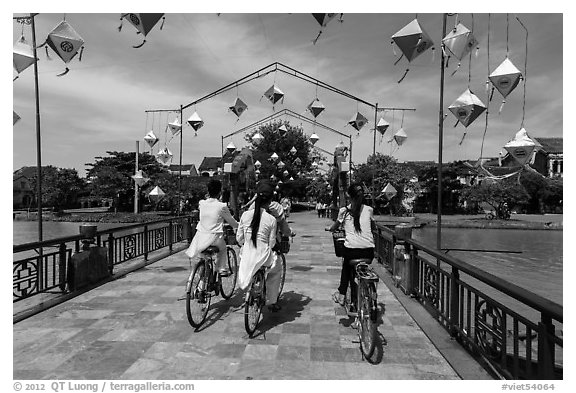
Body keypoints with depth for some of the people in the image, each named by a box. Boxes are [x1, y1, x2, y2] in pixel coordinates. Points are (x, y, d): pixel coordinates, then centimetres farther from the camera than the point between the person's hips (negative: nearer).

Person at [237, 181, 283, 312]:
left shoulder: (245, 214, -4)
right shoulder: (271, 219, -11)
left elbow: (239, 238, 3)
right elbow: (271, 243, -4)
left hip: (247, 255, 3)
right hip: (264, 256, -2)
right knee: (277, 269, 28)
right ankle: (271, 302, 32)